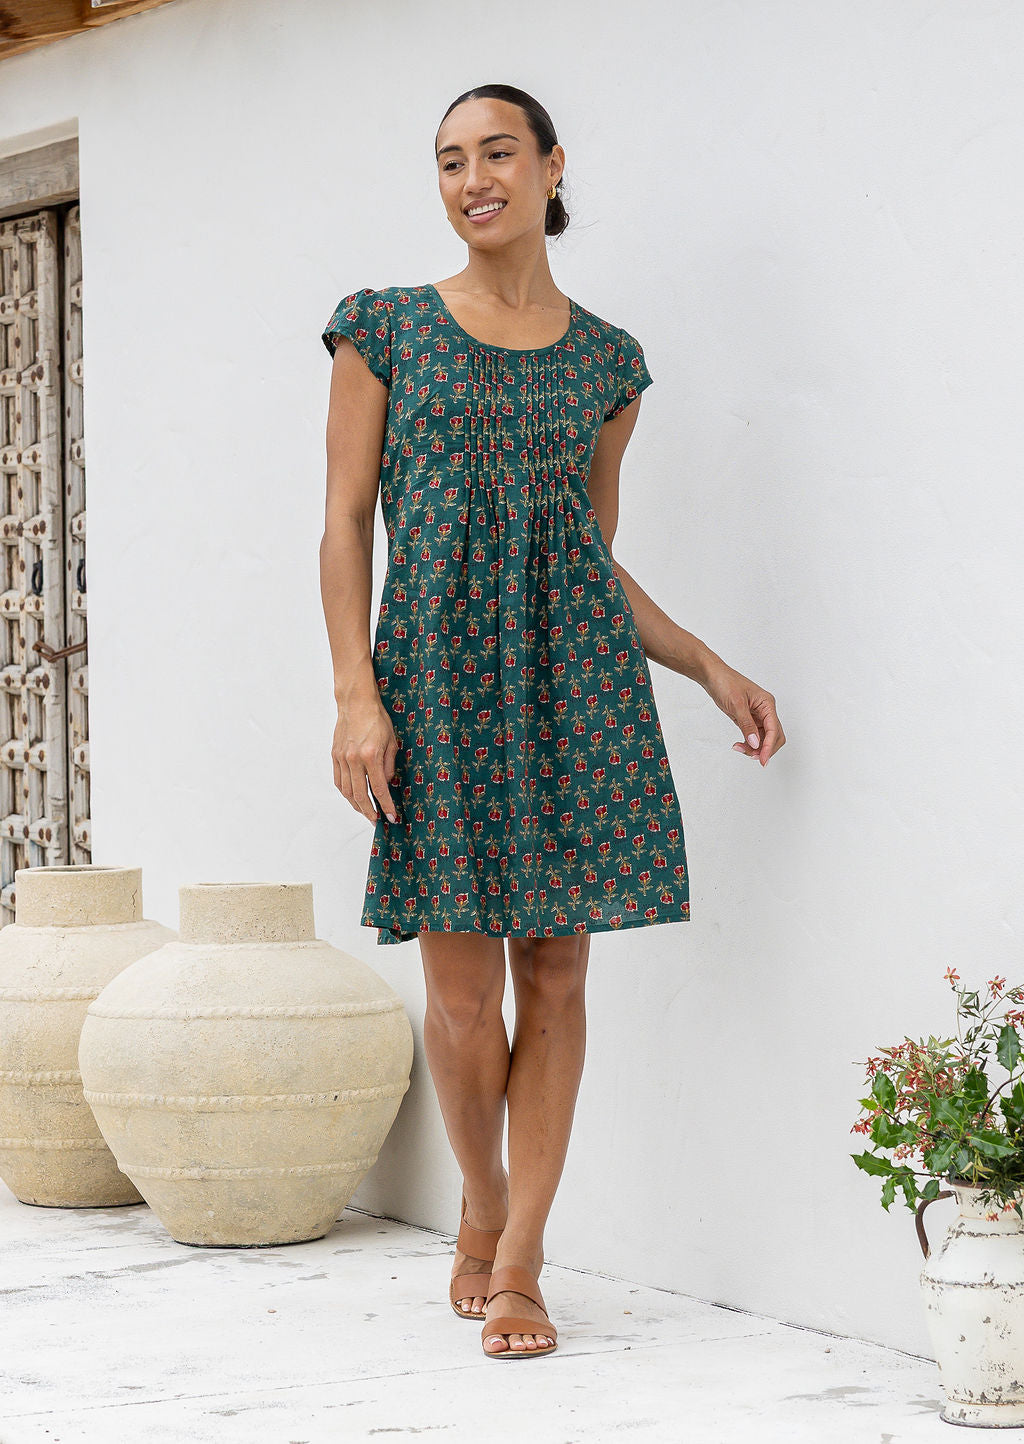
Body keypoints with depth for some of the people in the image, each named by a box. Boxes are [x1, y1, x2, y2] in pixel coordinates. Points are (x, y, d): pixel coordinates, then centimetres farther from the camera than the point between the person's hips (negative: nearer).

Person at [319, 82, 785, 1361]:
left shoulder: (605, 361, 12)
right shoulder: (387, 330, 6)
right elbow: (345, 525, 2)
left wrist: (712, 669, 9)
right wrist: (357, 697, -8)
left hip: (575, 670, 2)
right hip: (439, 665, -2)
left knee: (555, 968, -1)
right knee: (461, 981, -4)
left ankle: (518, 1259, 6)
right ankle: (481, 1213, 21)